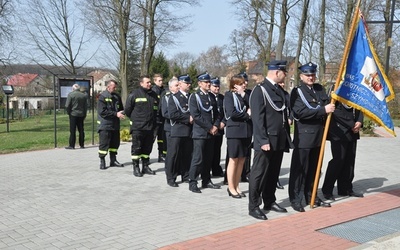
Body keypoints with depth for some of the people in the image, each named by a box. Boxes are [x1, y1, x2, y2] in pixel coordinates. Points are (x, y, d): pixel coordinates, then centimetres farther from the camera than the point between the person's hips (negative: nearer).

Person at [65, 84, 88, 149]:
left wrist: (69, 112, 3)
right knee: (81, 130, 10)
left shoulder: (70, 94, -6)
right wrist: (84, 115, 13)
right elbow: (86, 106, 6)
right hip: (81, 115, 4)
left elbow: (67, 106, -11)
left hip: (73, 114, -4)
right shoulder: (84, 95, 5)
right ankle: (82, 145, 12)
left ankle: (71, 145, 0)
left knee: (72, 131, -1)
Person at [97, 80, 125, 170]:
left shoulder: (117, 97, 10)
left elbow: (121, 108, 19)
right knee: (104, 144, -3)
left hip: (115, 124, 7)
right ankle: (102, 162, 6)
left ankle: (113, 160, 23)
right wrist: (116, 114, -21)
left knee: (115, 143, 12)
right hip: (105, 125, -7)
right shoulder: (102, 97, -9)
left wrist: (121, 113, -6)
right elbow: (102, 112, -17)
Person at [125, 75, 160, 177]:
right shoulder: (134, 94, -6)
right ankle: (136, 168, 7)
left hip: (150, 127, 5)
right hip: (137, 127, -5)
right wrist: (134, 119, 7)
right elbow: (127, 109, -1)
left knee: (147, 148, 11)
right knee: (136, 148, -1)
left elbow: (157, 109, 22)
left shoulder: (153, 94, 11)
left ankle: (145, 166, 21)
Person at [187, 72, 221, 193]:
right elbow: (196, 115, -12)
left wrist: (215, 126, -1)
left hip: (211, 133, 6)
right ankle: (192, 183, 0)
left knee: (208, 158, 10)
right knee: (198, 159, -7)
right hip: (200, 132, -6)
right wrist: (209, 128, -13)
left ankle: (206, 181, 20)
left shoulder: (211, 97, 16)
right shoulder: (194, 97, -4)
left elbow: (216, 114, 17)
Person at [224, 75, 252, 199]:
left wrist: (244, 96, -7)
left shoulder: (246, 95, 17)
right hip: (235, 131, -6)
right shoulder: (229, 95, -3)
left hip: (246, 131, 6)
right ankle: (231, 188, 8)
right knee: (234, 160, -1)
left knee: (242, 160, 8)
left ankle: (236, 186, 17)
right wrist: (247, 115, -5)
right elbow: (232, 113, -14)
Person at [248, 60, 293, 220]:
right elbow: (257, 118, -16)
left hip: (279, 141, 8)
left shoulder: (279, 90, 16)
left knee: (273, 174, 14)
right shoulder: (259, 90, -9)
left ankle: (269, 201, 26)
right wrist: (263, 140, -20)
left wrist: (287, 137, 14)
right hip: (266, 141, -8)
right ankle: (253, 206, 5)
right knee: (259, 174, -2)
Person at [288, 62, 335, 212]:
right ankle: (295, 200, 6)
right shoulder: (297, 92, -7)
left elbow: (327, 105, 18)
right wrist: (323, 110, -21)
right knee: (299, 169, -1)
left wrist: (330, 107, -5)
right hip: (303, 137, -7)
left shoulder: (319, 89, 14)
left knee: (314, 169, 14)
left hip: (318, 136, 7)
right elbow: (300, 112, -20)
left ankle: (312, 197, 26)